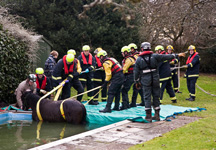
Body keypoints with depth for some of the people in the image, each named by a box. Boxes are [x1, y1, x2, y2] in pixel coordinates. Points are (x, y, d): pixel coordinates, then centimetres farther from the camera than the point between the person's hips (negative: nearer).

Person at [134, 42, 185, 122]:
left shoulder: (138, 59, 1)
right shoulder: (155, 56, 1)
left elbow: (136, 72, 3)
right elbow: (166, 57, 7)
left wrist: (137, 81, 12)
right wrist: (175, 55, 24)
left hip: (145, 81, -1)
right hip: (155, 80, 1)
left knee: (147, 97, 1)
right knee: (156, 96, 10)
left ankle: (148, 116, -1)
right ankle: (157, 115, 15)